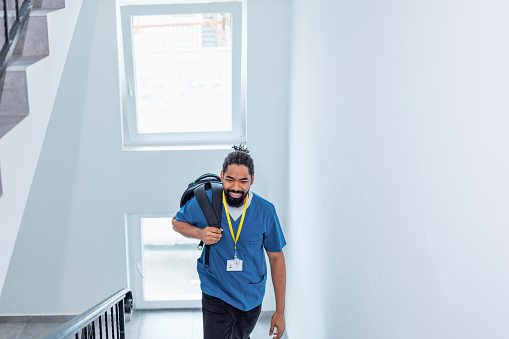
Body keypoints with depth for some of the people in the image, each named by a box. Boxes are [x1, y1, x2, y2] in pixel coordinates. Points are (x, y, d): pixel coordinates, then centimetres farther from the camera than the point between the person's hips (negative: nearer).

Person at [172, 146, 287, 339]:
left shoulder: (265, 211, -12)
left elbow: (276, 258, -4)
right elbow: (176, 222, 6)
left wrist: (280, 311, -4)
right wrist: (200, 233, -17)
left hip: (252, 299, 2)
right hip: (216, 296, -2)